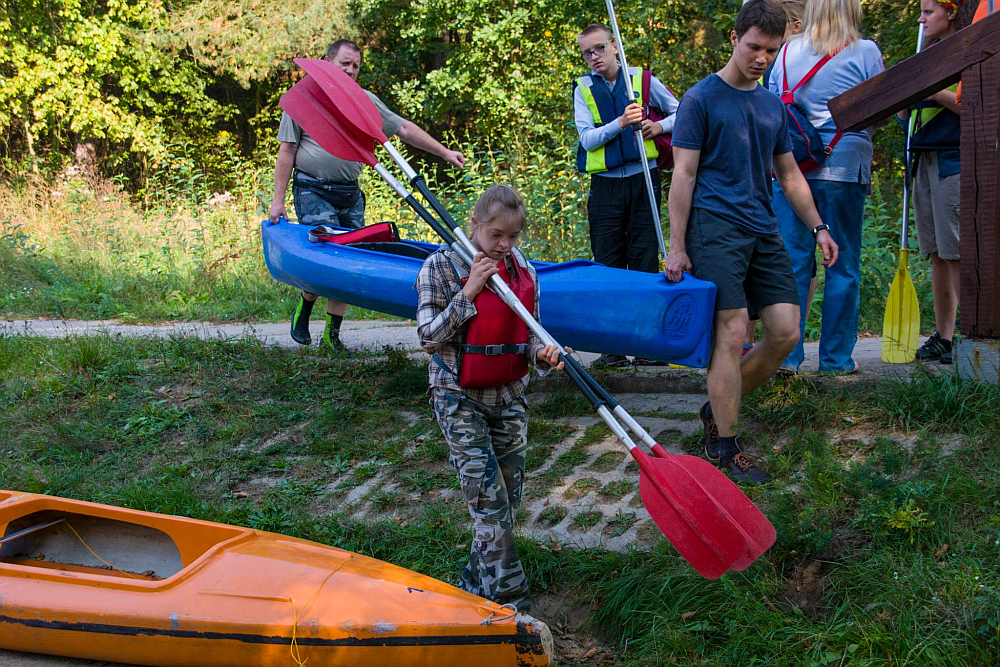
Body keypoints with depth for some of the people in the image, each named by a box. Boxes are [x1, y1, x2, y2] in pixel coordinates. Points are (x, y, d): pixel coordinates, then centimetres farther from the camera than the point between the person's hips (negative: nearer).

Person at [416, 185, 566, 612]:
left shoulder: (523, 272, 5)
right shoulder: (441, 267, -9)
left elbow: (528, 336, 11)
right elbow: (428, 337, -12)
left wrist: (543, 353, -13)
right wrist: (468, 293, -20)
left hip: (509, 397, 5)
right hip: (460, 399, -5)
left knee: (508, 498, 9)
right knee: (489, 500, -10)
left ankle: (477, 584, 27)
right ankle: (510, 600, -4)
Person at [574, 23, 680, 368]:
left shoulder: (643, 80, 6)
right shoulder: (583, 89, 7)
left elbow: (680, 111, 16)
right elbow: (587, 138, -4)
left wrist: (659, 126, -4)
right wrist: (620, 123, -18)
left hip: (642, 181, -1)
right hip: (605, 185, 1)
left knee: (644, 262, -1)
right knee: (608, 264, 1)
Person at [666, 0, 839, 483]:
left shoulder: (773, 106, 17)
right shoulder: (701, 98, -2)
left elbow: (789, 175, 24)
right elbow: (683, 175, -5)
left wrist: (818, 227, 16)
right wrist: (677, 246, -10)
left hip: (763, 231, 7)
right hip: (715, 227, -7)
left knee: (786, 333, 0)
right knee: (732, 334, -11)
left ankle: (717, 408, 18)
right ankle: (724, 447, -1)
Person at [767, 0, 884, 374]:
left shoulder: (788, 51, 8)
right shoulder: (865, 52, -2)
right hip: (844, 168, -3)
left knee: (792, 264, 5)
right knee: (843, 266, 6)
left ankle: (786, 354, 5)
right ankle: (836, 358, 12)